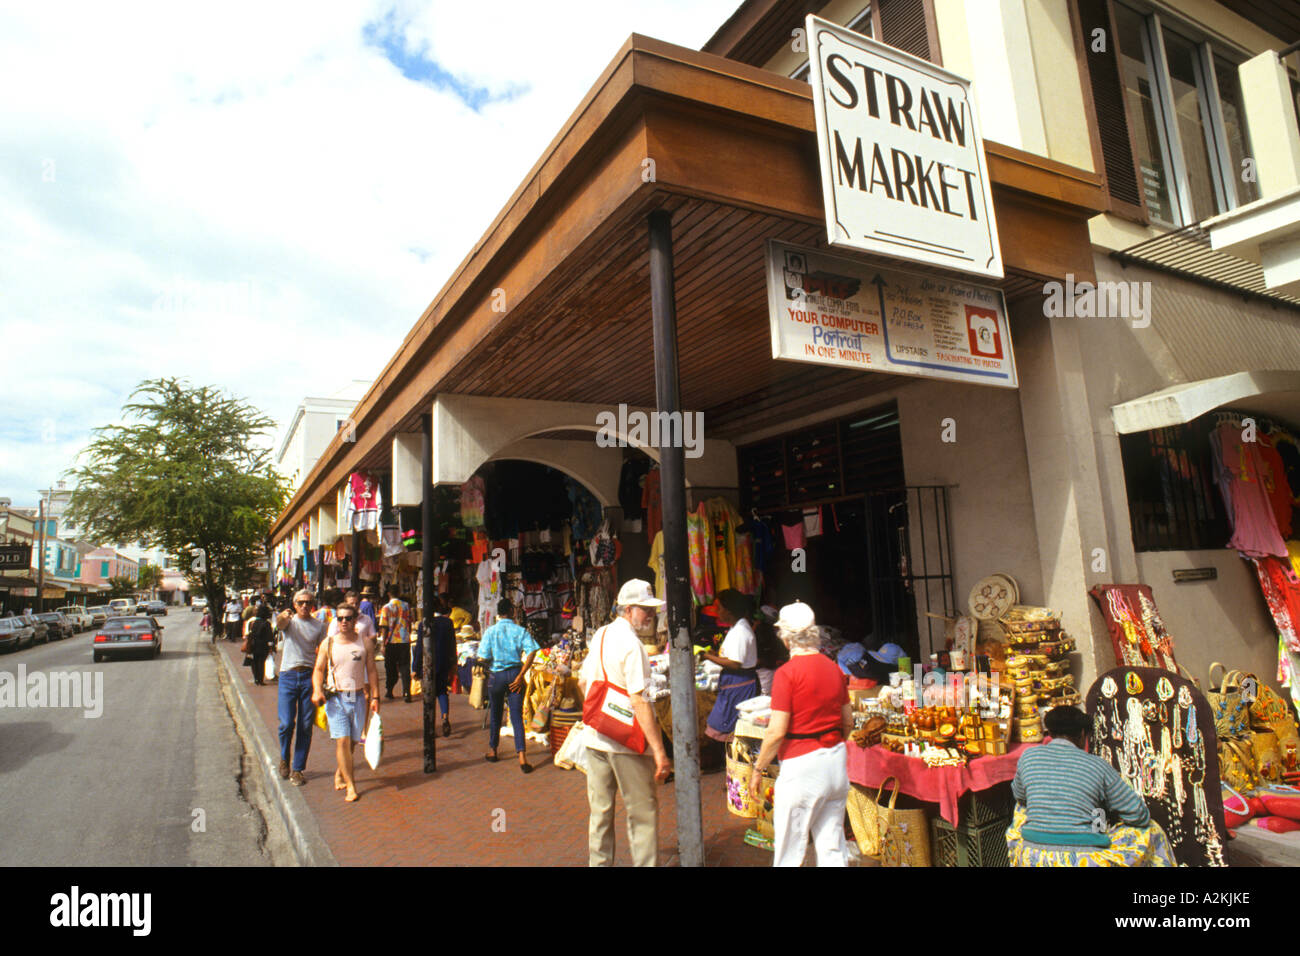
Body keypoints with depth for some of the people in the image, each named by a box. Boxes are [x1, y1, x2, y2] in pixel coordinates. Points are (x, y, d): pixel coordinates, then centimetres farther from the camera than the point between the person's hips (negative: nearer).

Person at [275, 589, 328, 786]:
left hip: (310, 676, 1)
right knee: (286, 723, -6)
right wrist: (283, 617, -47)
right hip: (288, 676, -1)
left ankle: (297, 769, 15)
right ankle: (284, 758, 24)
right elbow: (280, 624, -22)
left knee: (305, 726, 3)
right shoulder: (290, 621, 2)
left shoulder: (319, 626, 7)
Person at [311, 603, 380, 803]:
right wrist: (317, 690, -13)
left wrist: (375, 697, 1)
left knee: (353, 741, 11)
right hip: (335, 698, -1)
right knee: (342, 741, -9)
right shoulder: (328, 643, 1)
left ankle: (340, 773, 37)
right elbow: (318, 669, 4)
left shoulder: (365, 643, 1)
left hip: (358, 697, 2)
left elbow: (372, 671, 5)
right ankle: (350, 786, -2)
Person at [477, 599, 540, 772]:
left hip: (496, 675, 0)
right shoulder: (520, 631, -2)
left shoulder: (490, 631, -2)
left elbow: (483, 658, -8)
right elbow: (532, 652, -15)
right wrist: (521, 675, -12)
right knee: (517, 716, 0)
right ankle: (522, 756, -10)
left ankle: (492, 751, 31)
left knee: (495, 714, 17)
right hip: (515, 673, 0)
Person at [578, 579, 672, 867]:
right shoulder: (631, 644, -19)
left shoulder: (599, 635, 7)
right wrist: (659, 750, -24)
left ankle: (599, 861, 28)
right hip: (626, 743, -8)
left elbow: (583, 682, 16)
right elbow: (638, 701, -24)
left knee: (600, 809, 18)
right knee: (642, 811, 5)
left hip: (594, 738, 8)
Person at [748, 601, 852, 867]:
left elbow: (777, 732, -16)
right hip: (837, 761, 7)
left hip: (802, 765, -7)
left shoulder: (787, 673, -15)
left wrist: (758, 769, -4)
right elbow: (848, 722, 13)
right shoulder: (833, 668, 4)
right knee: (832, 848, 15)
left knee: (790, 851, 6)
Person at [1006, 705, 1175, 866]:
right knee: (1148, 830, 24)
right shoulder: (1097, 766, -2)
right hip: (1083, 861, -1)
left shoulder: (1028, 756, 3)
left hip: (1033, 860, 2)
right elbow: (1139, 815, 4)